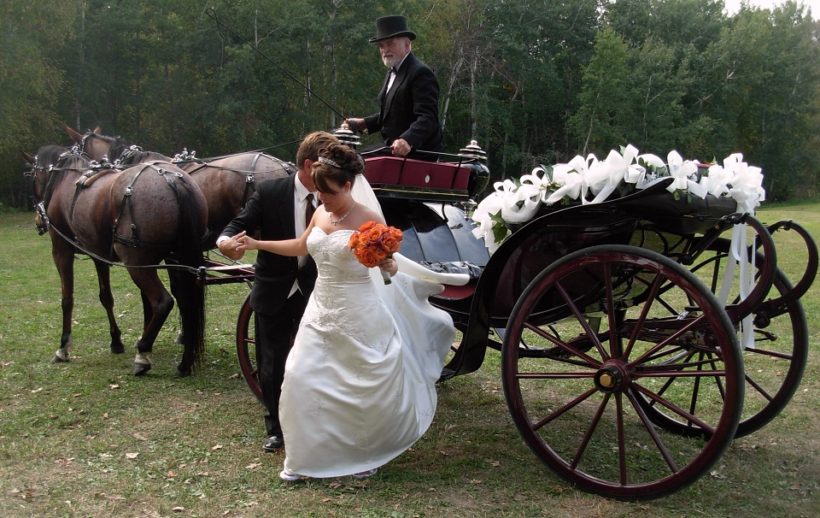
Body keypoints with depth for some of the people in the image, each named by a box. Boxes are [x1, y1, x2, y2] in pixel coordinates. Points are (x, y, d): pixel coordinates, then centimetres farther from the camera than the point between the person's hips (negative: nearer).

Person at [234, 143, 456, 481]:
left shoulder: (369, 220, -13)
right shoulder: (320, 214, 4)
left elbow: (391, 268, -10)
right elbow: (300, 246, 21)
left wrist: (387, 265, -33)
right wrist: (256, 244, 20)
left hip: (358, 317, -6)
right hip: (322, 312, 6)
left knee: (368, 387, 4)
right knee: (301, 378, 3)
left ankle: (367, 454, 29)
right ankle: (306, 456, 20)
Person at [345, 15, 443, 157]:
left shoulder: (421, 73, -15)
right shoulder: (393, 72, 14)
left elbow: (427, 118, -25)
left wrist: (408, 140, -41)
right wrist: (364, 123, 12)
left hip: (418, 154, -8)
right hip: (395, 152, 9)